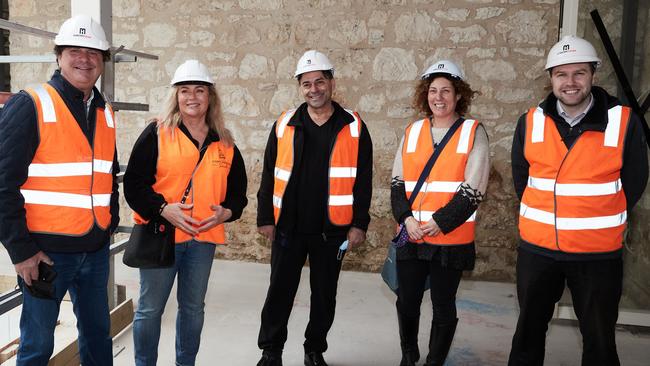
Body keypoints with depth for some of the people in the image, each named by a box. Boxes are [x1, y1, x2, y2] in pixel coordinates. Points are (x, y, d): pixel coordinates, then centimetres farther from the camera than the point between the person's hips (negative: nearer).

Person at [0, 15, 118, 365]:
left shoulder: (104, 112, 10)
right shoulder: (29, 106, -10)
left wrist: (110, 226, 13)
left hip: (96, 250, 6)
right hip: (46, 251, -6)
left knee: (97, 333, 17)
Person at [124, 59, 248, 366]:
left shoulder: (225, 144, 7)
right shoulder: (157, 134, -5)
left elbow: (237, 191, 12)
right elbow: (134, 183, -8)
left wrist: (226, 212, -8)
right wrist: (163, 208, -21)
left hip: (204, 239, 4)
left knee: (193, 308, 16)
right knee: (150, 309, 7)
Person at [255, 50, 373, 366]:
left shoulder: (353, 127, -1)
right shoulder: (285, 125, 2)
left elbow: (363, 180, 0)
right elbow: (269, 175, 4)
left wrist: (359, 223, -4)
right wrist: (265, 217, 1)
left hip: (331, 230, 0)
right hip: (288, 227, 1)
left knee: (324, 295, 13)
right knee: (279, 292, 9)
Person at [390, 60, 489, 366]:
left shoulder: (474, 132, -2)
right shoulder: (412, 131, 9)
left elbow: (472, 190, -9)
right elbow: (398, 182, 7)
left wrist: (439, 223, -16)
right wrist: (406, 218, -9)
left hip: (451, 240, -3)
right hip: (411, 237, 4)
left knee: (443, 306, 9)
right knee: (406, 302, 13)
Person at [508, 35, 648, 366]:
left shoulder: (623, 122, -8)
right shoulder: (530, 122, -2)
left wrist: (603, 222, 5)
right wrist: (542, 217, 9)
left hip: (599, 254, -1)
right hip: (537, 248, 2)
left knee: (599, 337, 13)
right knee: (529, 329, 17)